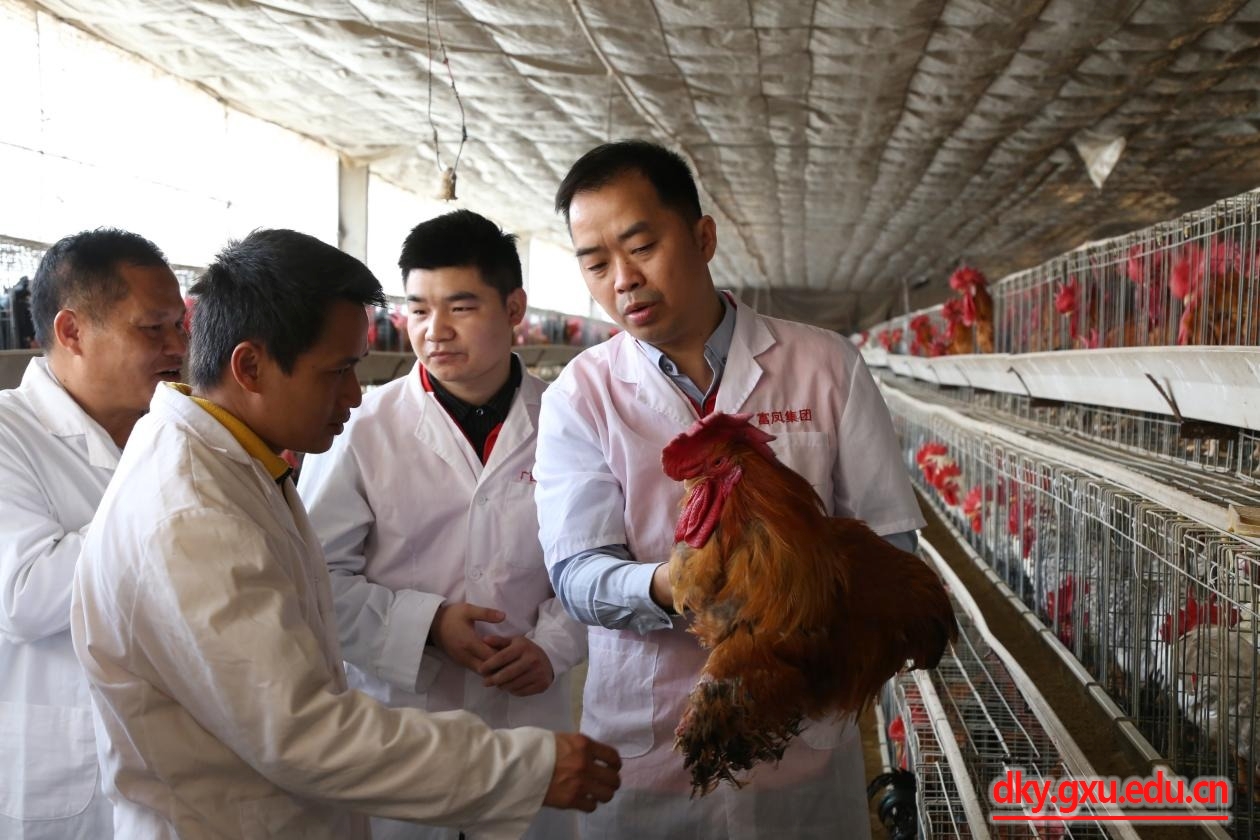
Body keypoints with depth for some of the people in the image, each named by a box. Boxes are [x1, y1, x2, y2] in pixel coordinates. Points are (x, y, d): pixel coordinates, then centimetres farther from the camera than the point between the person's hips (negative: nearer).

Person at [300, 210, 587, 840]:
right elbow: (317, 575, -8)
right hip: (394, 713, -1)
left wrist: (553, 644, -8)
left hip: (529, 709, 2)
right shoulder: (363, 428, -9)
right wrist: (425, 623, -16)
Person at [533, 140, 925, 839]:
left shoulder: (825, 367, -2)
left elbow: (886, 536, 0)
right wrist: (666, 588, -30)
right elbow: (576, 572, -10)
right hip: (646, 746, 0)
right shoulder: (580, 396, -3)